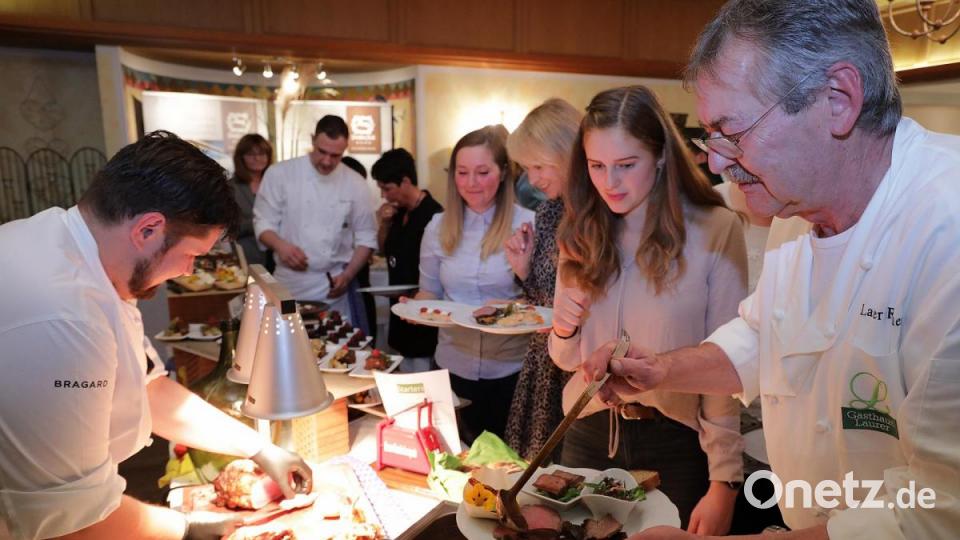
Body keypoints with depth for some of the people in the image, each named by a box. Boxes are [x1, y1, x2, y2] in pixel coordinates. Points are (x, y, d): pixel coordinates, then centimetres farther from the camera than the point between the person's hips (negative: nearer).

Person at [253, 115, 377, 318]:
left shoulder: (355, 183, 1)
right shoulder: (280, 173, -1)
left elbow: (366, 236, 4)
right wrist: (280, 245, -19)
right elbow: (264, 222, 2)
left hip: (333, 287, 1)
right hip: (288, 285, -1)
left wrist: (347, 276, -8)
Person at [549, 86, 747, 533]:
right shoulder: (583, 235, 2)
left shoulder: (715, 229, -12)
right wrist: (563, 331, -13)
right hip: (590, 434, 4)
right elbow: (569, 360, 8)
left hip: (677, 443, -3)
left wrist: (724, 480, -13)